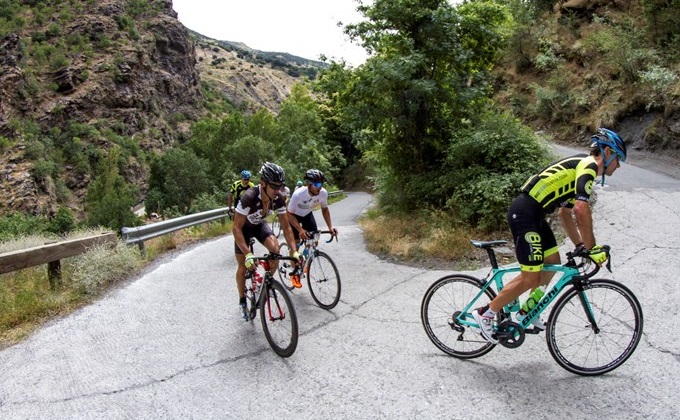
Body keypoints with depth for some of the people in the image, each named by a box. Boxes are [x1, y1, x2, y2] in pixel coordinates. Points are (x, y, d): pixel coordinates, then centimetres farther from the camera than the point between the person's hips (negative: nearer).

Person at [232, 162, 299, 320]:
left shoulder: (278, 200, -26)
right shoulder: (249, 197, -40)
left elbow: (286, 227, -17)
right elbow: (236, 228, -39)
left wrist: (294, 251, -28)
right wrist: (248, 255, -47)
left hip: (260, 225, 3)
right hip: (243, 227, -3)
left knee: (275, 248, -24)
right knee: (243, 266, -1)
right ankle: (242, 301, 22)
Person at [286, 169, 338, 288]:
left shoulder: (323, 193, -27)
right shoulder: (298, 194, -39)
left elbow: (324, 209, -7)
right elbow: (290, 214, -28)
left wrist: (330, 226, -18)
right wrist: (300, 229, -40)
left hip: (307, 214, 4)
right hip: (294, 216, -4)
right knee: (295, 244, -9)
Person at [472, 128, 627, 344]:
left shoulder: (578, 168, 23)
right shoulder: (588, 166, -8)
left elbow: (565, 213, 28)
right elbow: (582, 209, -22)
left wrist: (580, 245, 22)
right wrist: (592, 248, -14)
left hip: (533, 213, 10)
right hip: (524, 213, -10)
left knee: (553, 263, 18)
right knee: (531, 277, -6)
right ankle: (485, 313, 4)